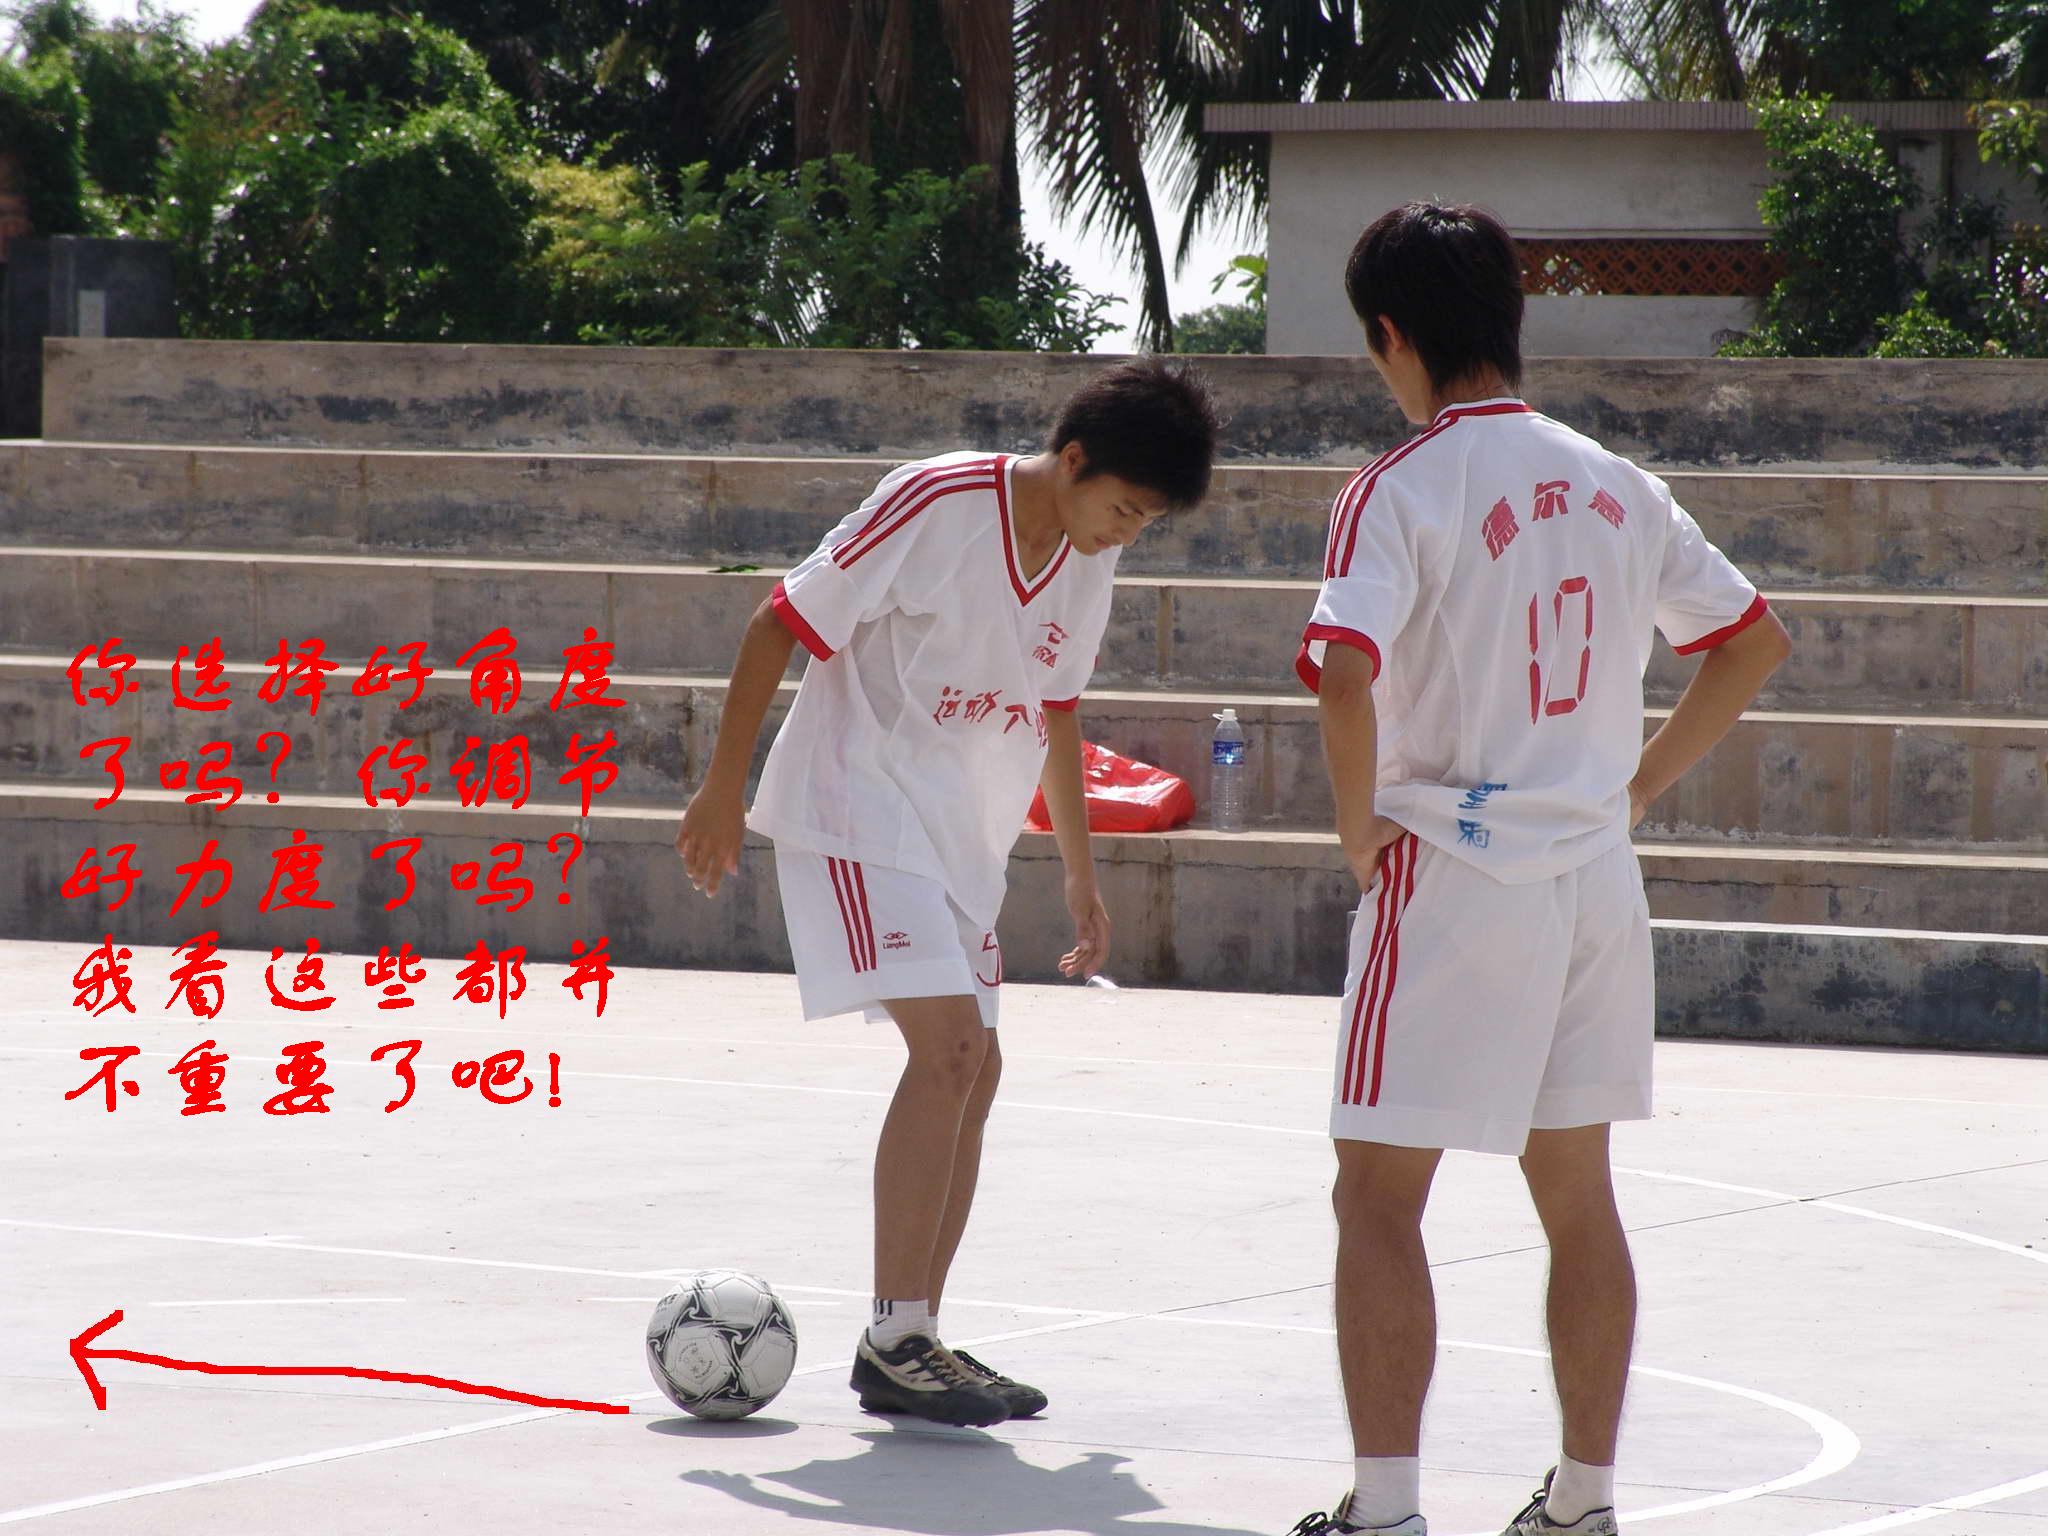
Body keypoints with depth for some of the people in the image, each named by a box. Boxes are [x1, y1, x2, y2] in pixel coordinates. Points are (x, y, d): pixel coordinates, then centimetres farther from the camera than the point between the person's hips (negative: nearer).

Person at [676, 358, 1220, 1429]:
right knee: (949, 1048, -19)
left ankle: (911, 1344, 14)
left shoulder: (1092, 561, 4)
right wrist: (721, 794, -12)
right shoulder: (934, 505, -19)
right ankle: (896, 1342, -17)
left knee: (972, 1071, 6)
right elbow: (780, 628, -14)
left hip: (961, 839, 8)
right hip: (859, 813, -8)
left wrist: (1078, 872, 19)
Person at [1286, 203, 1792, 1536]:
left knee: (1380, 1197, 0)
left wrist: (1361, 827, -11)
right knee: (1578, 1193, 15)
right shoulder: (1612, 485, 7)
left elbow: (1345, 676, -25)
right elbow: (1757, 642, 14)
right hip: (1597, 876, 6)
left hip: (1454, 869, -6)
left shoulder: (1405, 488, -12)